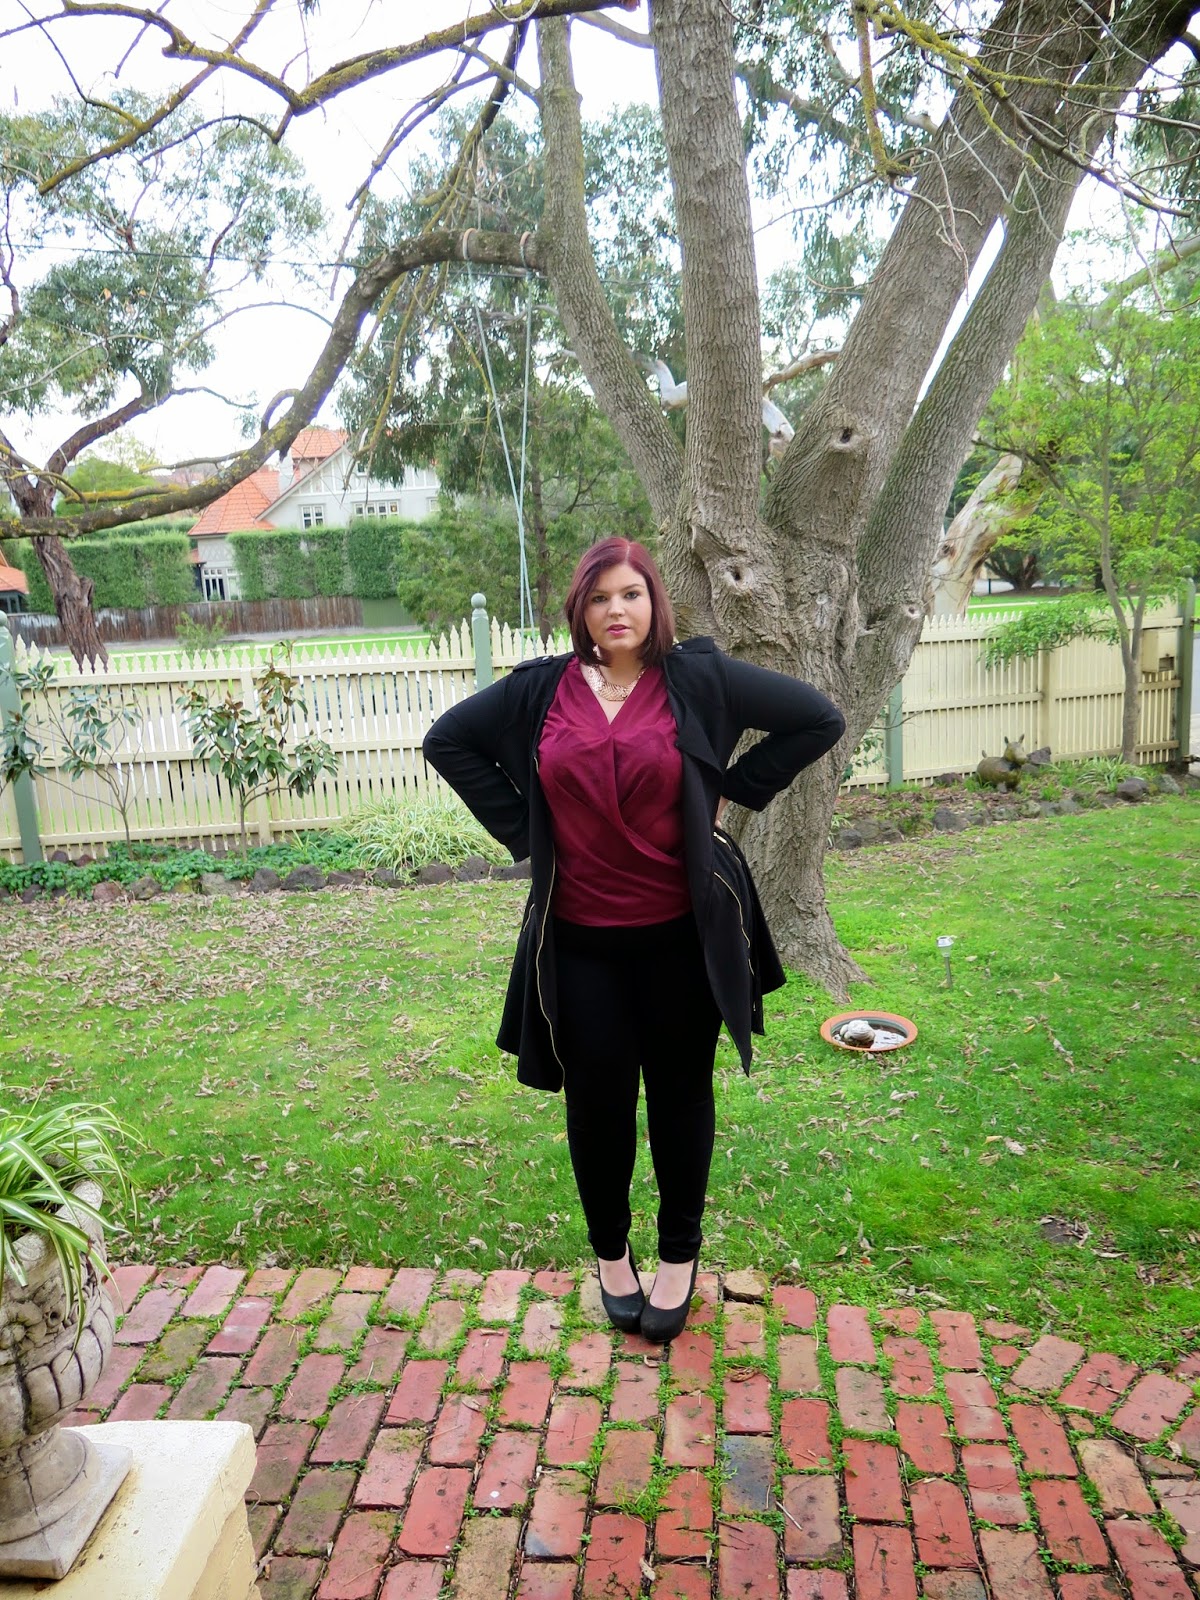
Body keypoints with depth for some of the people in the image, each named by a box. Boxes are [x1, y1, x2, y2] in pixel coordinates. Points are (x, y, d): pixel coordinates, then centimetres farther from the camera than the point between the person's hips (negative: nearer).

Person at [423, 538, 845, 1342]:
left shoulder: (697, 677, -6)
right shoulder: (539, 689, 0)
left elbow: (819, 719, 0)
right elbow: (448, 740, 12)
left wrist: (730, 789, -3)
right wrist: (517, 826, 2)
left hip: (680, 931, -1)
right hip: (580, 937, 1)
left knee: (680, 1093, 13)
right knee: (597, 1099, 11)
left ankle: (680, 1257, 33)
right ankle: (611, 1253, 35)